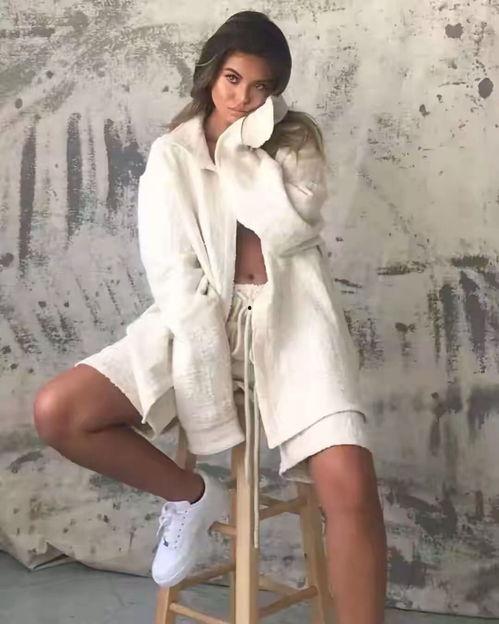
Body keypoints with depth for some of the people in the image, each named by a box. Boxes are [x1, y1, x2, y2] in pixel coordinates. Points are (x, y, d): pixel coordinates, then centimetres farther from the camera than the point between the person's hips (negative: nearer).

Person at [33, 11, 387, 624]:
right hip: (198, 320, 1)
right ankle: (191, 495, 6)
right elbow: (171, 269, -4)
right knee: (57, 411, -19)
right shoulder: (171, 153, 8)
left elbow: (290, 224, -11)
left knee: (350, 486, -25)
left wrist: (242, 144, -2)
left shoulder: (297, 141, 10)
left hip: (290, 319, -1)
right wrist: (210, 366, -16)